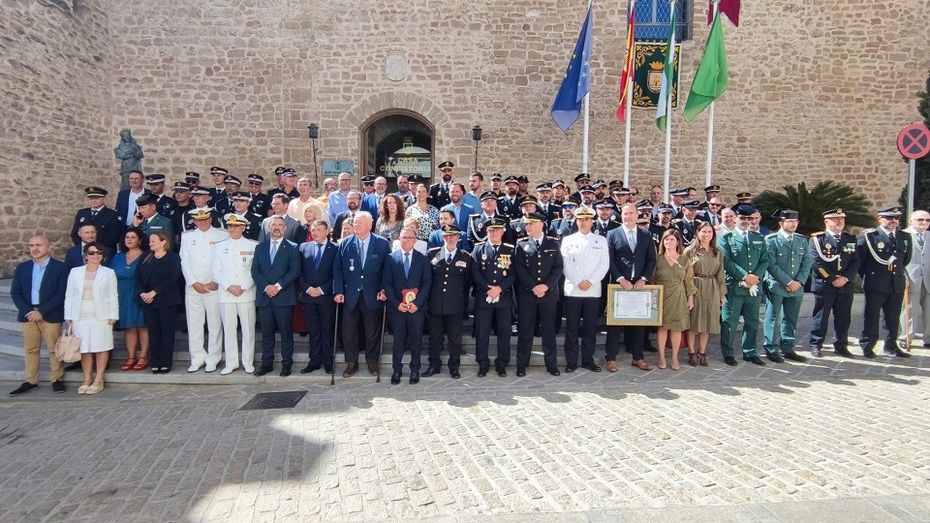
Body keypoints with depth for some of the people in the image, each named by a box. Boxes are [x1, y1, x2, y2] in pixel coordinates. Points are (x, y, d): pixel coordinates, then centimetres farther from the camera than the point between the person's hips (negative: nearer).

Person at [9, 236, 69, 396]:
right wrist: (27, 311, -8)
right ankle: (30, 381, 18)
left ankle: (56, 379, 12)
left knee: (54, 349, 2)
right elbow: (15, 293, 7)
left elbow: (61, 294, -9)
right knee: (30, 349, 10)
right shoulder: (22, 268, 10)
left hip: (50, 315, -4)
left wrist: (41, 311, -14)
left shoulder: (60, 267, -3)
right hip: (27, 315, 4)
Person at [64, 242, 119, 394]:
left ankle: (98, 380, 7)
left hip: (101, 317, -2)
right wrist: (69, 316, 4)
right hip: (80, 317, 2)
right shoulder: (75, 272, 10)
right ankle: (87, 380, 14)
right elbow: (69, 295, 10)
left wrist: (112, 315, -5)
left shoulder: (109, 273, 5)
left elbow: (113, 296, 3)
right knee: (84, 349, 4)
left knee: (101, 348, 0)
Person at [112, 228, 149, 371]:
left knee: (142, 326, -2)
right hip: (123, 297, 5)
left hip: (139, 297, -5)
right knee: (128, 327, 5)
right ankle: (131, 357, 10)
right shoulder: (118, 257, 14)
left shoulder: (146, 257, -1)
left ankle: (143, 357, 2)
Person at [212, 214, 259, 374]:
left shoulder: (253, 246, 3)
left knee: (248, 328, 2)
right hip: (225, 294, 2)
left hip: (247, 294, -2)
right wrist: (229, 286, -8)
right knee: (228, 329, 5)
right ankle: (231, 363, 14)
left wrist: (243, 287, -10)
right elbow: (215, 270, 5)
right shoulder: (219, 246, 10)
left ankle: (248, 362, 12)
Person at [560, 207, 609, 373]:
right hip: (572, 290, -1)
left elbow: (604, 265, 1)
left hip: (593, 291, 1)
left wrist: (590, 282, -10)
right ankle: (571, 361, 9)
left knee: (590, 328, 5)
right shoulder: (568, 240, 7)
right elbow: (566, 264, -1)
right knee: (572, 328, 1)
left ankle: (588, 360, 15)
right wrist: (578, 282, -11)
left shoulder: (601, 240, 9)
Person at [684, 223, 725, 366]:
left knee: (707, 322, 7)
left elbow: (720, 275, 12)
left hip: (712, 290, 3)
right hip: (694, 289, -3)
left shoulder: (718, 253, 10)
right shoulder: (690, 251, -1)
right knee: (693, 321, 1)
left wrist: (722, 294, 9)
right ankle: (692, 353, 12)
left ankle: (702, 353, 17)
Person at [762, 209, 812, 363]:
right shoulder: (771, 240, -6)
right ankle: (771, 349, 8)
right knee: (773, 318, 1)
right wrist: (788, 282, -14)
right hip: (776, 286, -5)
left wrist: (799, 281, -6)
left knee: (791, 319, 11)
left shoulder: (803, 240, 10)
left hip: (797, 286, 5)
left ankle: (787, 349, 20)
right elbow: (771, 264, -11)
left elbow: (806, 263, 7)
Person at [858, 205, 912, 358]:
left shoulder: (905, 237, 9)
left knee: (893, 318, 12)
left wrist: (898, 271, 20)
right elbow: (858, 258, -3)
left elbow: (906, 258, 23)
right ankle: (867, 346, 10)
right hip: (876, 285, -5)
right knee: (871, 317, 2)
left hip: (897, 285, 5)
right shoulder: (869, 236, -8)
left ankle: (891, 347, 22)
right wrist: (867, 276, 3)